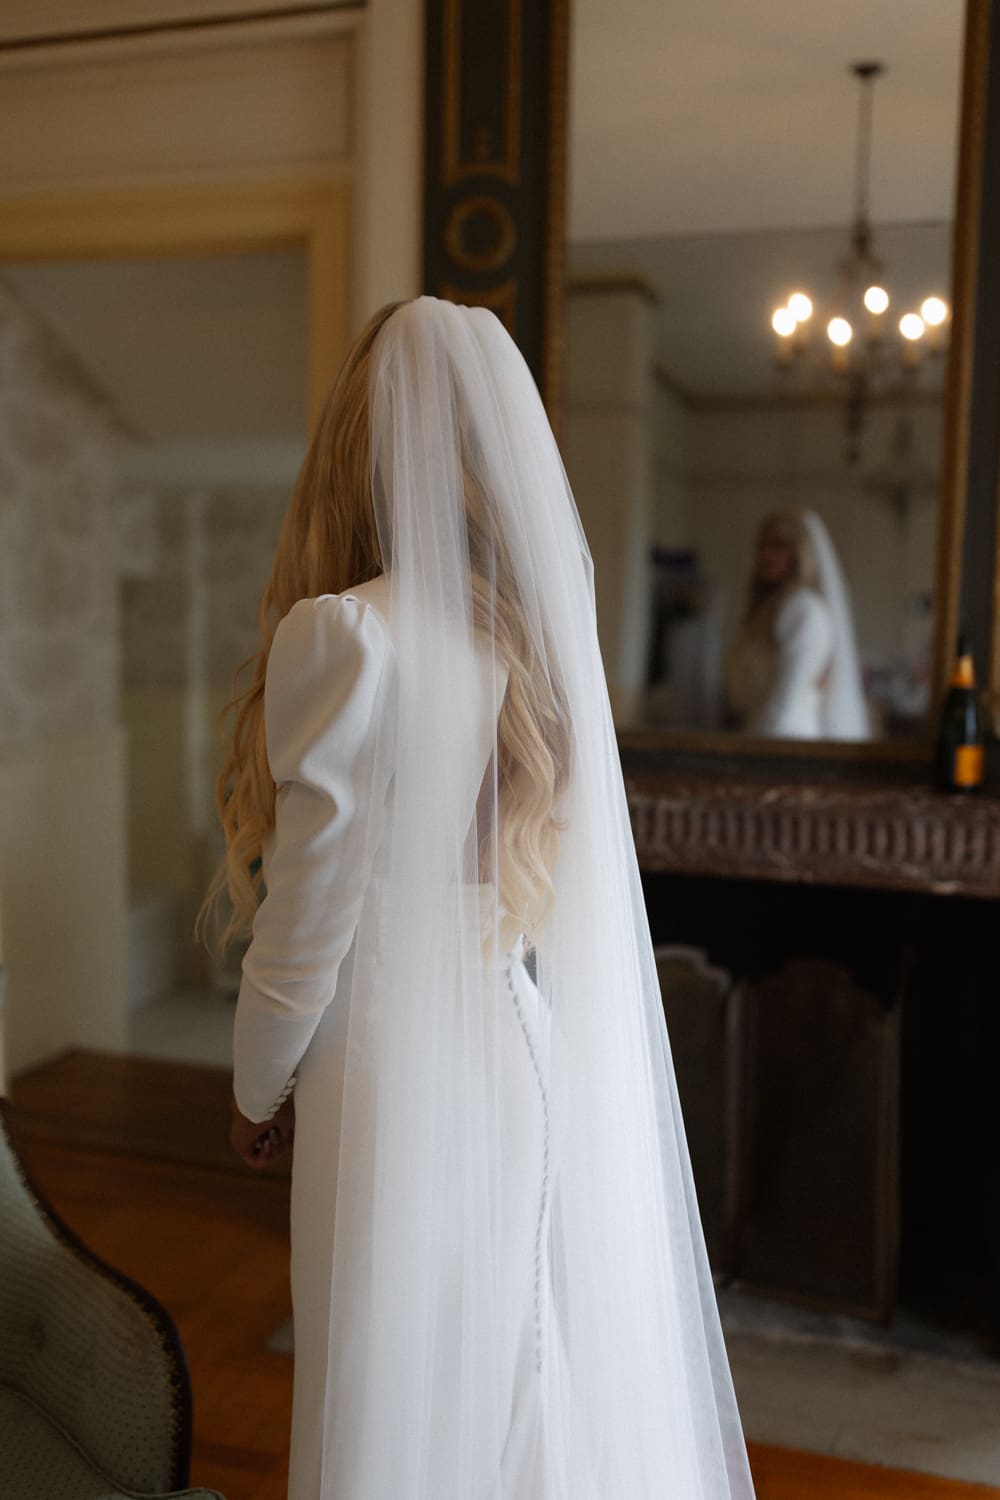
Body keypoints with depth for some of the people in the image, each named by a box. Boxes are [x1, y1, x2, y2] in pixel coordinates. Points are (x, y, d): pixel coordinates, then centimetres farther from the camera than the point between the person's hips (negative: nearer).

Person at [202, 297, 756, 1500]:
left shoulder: (342, 637, -18)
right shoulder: (548, 620, 1)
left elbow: (308, 926, -13)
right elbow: (548, 877, 5)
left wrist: (256, 1094, 3)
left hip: (409, 1073, -6)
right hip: (557, 1071, 6)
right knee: (554, 1380, 21)